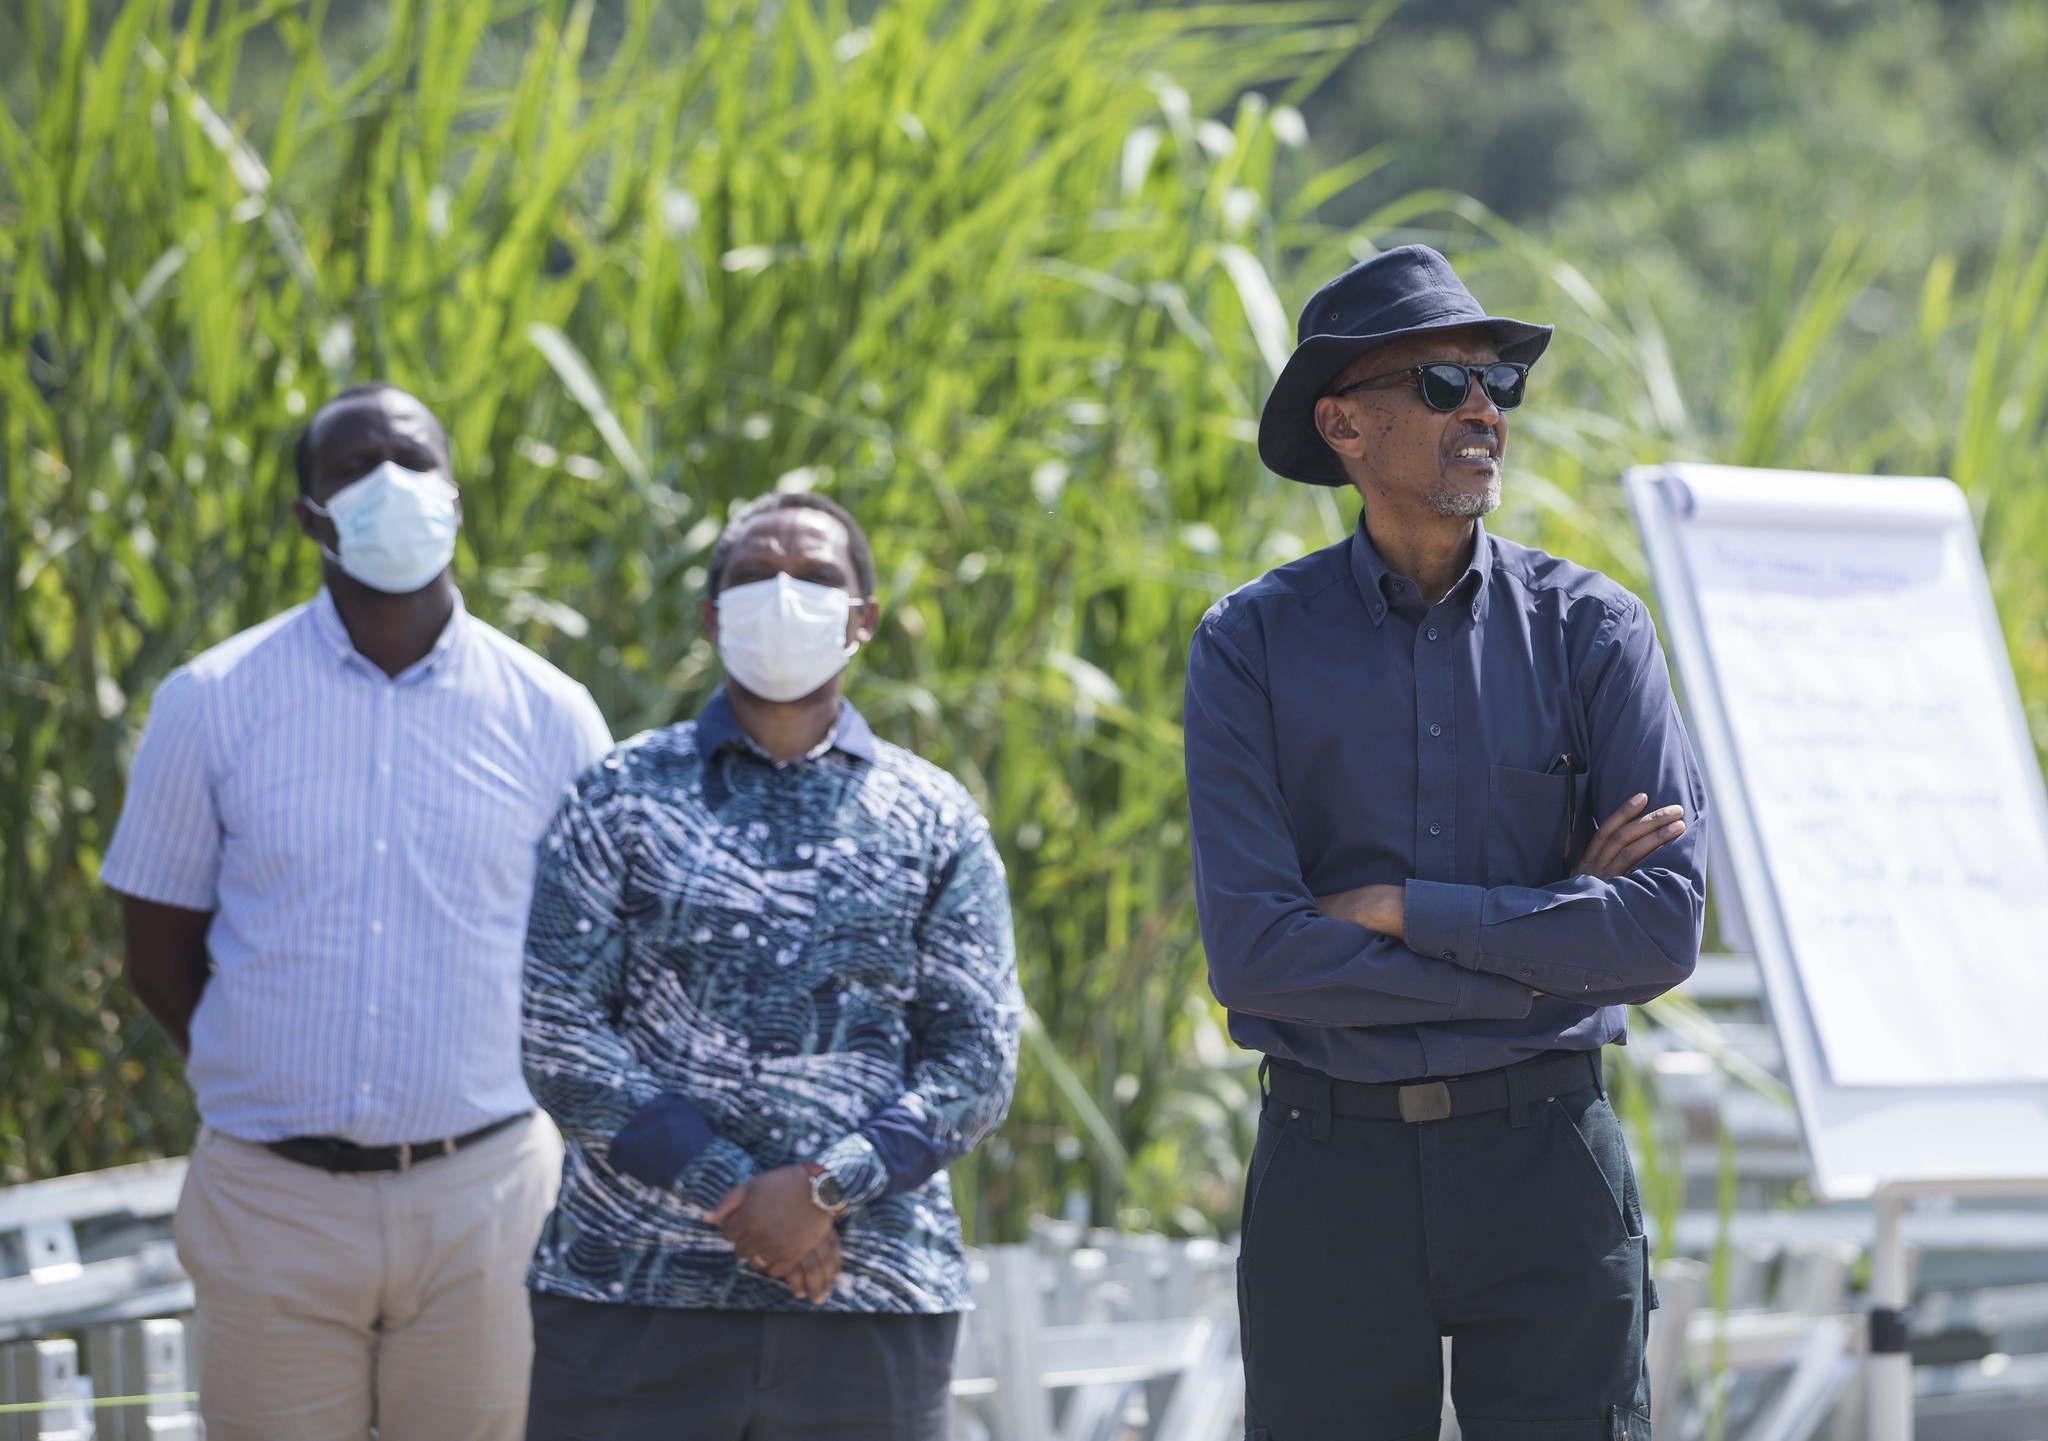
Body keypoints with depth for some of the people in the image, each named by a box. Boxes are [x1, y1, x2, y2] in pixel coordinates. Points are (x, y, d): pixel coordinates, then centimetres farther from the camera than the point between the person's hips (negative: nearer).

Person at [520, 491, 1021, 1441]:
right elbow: (556, 1034, -2)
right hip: (633, 1293, -1)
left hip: (873, 1301, 1)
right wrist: (728, 1194, -12)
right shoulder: (622, 798, 7)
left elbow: (979, 1062, 4)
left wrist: (828, 1188, -13)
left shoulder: (935, 822, 11)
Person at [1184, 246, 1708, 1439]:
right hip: (1331, 1168, 0)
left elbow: (1666, 928, -7)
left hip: (1545, 1159, 0)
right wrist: (1540, 948, -8)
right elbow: (1251, 952, -10)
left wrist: (1400, 910, -10)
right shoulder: (1252, 646, 1)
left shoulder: (1591, 632, 3)